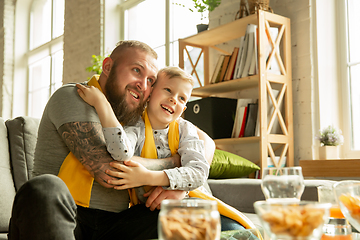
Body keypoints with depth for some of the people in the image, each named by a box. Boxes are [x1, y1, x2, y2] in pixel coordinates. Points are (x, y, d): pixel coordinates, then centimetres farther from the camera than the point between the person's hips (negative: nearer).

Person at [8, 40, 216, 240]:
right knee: (45, 189, -37)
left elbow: (205, 142, 15)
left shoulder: (141, 117, 14)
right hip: (56, 219, -4)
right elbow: (109, 171, -18)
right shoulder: (72, 97, -5)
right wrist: (175, 162, -3)